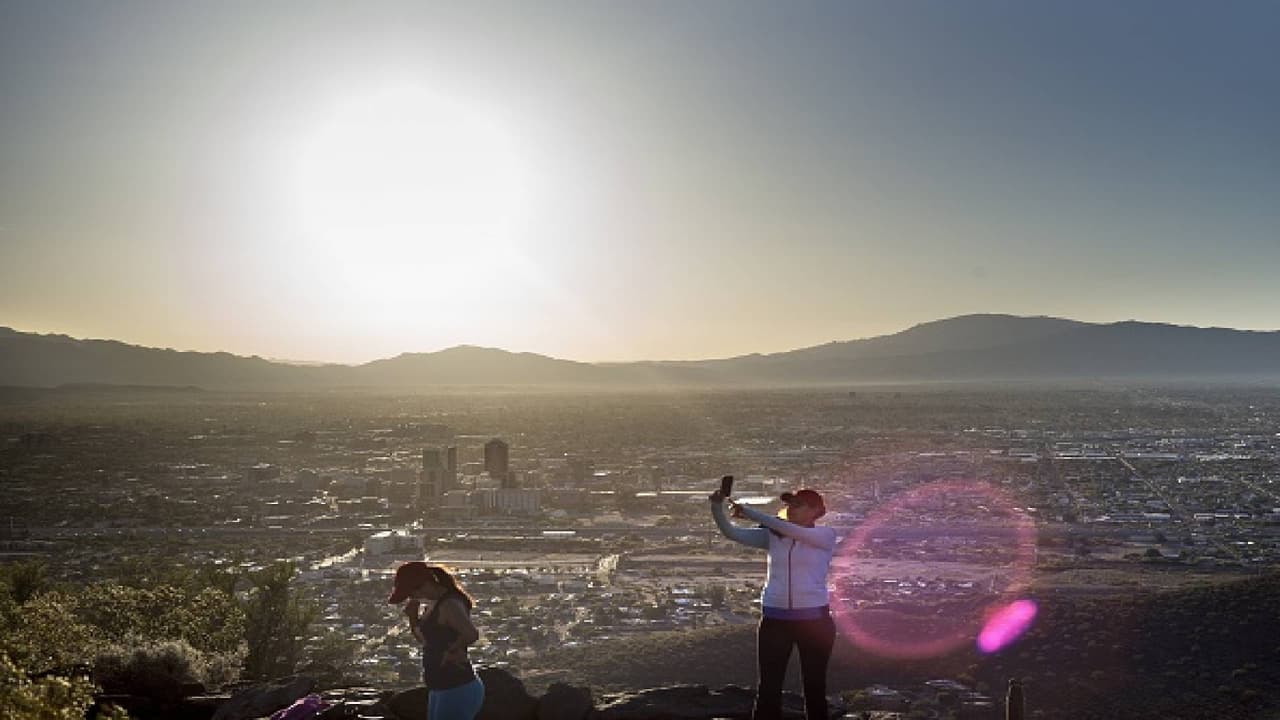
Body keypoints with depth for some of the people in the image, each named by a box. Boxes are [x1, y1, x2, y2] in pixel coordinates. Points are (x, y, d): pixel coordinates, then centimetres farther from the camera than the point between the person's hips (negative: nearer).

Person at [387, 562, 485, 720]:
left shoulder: (450, 605, -20)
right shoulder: (439, 603, 11)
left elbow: (471, 633, -36)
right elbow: (426, 640, 22)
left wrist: (451, 651, -19)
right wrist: (413, 617, 4)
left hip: (457, 690, -11)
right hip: (443, 689, 11)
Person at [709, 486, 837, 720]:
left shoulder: (825, 536, -4)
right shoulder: (772, 536, 5)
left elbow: (791, 530, -20)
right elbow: (731, 532, -3)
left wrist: (750, 512, -20)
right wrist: (717, 507, -20)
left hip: (813, 618, -2)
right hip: (774, 618, 2)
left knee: (814, 685, 9)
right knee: (768, 686, 2)